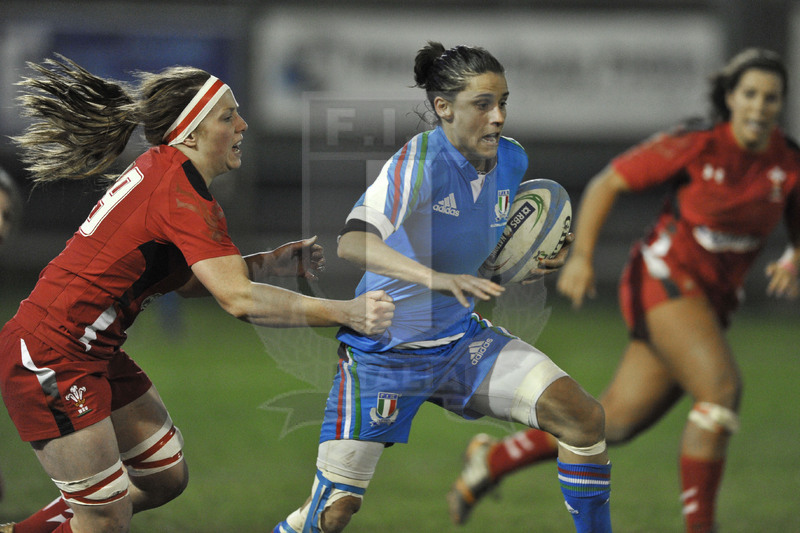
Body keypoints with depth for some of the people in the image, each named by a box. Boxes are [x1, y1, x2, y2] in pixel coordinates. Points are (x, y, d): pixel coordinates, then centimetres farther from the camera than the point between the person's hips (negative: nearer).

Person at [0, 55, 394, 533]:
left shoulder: (160, 170, 8)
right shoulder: (181, 194, -22)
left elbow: (188, 279, 18)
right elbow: (239, 299, -30)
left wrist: (274, 263, 6)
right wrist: (344, 312, -29)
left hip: (94, 358, 10)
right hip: (50, 362, -10)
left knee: (166, 478, 16)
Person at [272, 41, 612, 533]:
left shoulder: (512, 160, -2)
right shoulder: (420, 161, -23)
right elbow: (353, 242, -39)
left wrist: (535, 264, -3)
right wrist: (439, 279, -51)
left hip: (461, 339, 6)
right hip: (383, 349, -6)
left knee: (584, 416, -11)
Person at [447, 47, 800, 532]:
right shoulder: (695, 145, -15)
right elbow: (606, 184, -6)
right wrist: (581, 256, -14)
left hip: (711, 300, 6)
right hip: (664, 279, -6)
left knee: (616, 424, 10)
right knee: (723, 389, -27)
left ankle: (493, 460, 29)